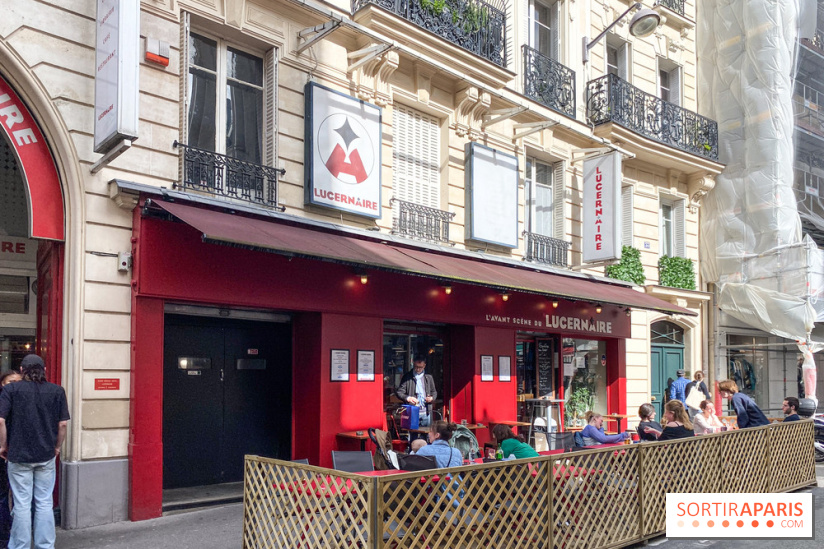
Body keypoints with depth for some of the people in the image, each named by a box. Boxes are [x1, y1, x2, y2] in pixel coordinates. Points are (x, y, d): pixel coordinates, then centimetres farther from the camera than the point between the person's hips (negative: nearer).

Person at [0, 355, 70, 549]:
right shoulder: (57, 391, 1)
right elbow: (62, 424, 0)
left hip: (19, 455, -1)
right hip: (46, 456, 1)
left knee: (22, 504, 6)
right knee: (45, 503, 8)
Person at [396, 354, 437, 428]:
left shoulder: (429, 377, 12)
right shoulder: (407, 377, 3)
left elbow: (434, 392, 21)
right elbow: (399, 392, -1)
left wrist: (432, 398, -2)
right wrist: (407, 398, -20)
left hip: (426, 413, 3)